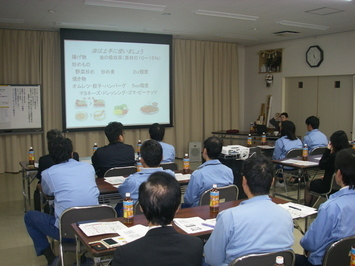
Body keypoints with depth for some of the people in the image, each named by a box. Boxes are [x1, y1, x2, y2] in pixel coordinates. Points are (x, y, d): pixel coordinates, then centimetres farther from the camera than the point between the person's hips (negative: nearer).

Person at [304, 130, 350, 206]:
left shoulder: (333, 156, -29)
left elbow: (321, 165, -11)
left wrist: (328, 150, -9)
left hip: (331, 187, -8)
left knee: (308, 185, 20)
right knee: (317, 182, 33)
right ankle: (311, 206, 41)